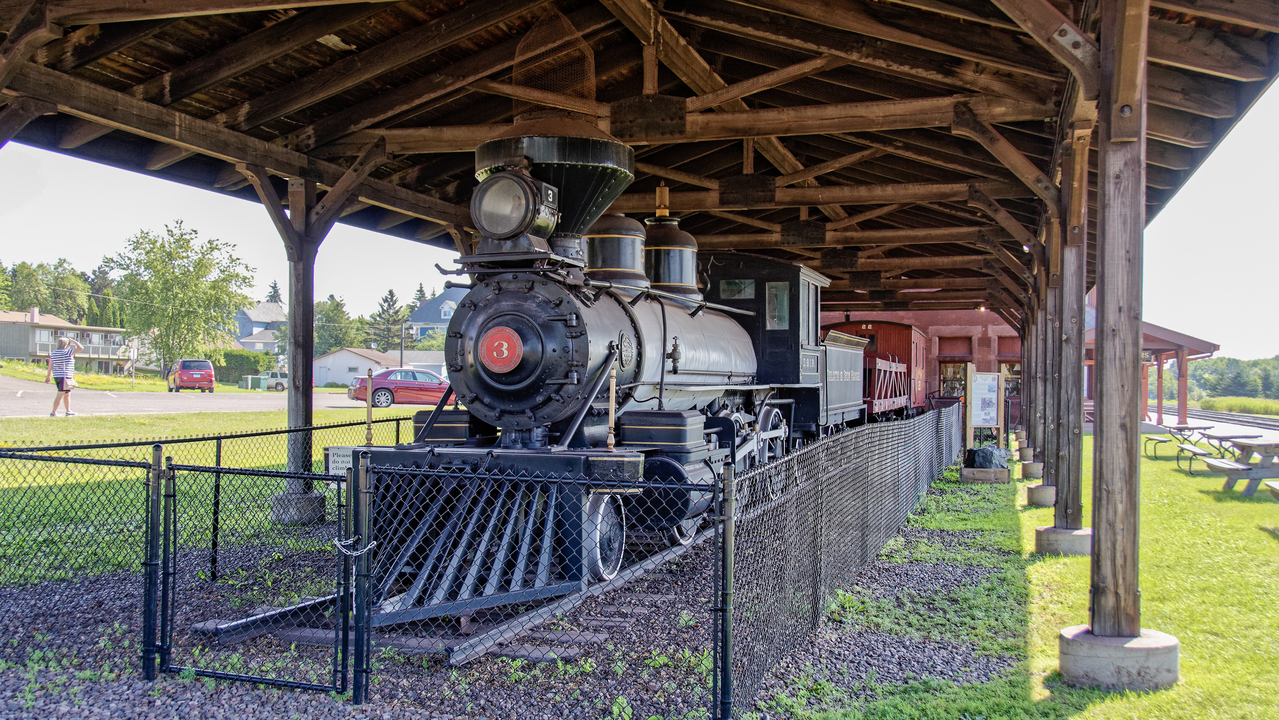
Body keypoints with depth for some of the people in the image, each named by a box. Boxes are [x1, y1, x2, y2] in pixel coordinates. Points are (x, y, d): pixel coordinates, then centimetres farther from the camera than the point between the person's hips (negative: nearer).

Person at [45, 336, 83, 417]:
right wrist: (73, 341, 0)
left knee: (67, 394, 18)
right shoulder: (66, 352, -12)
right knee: (60, 394, -4)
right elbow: (80, 348, -13)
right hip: (65, 376, -8)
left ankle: (68, 411, 23)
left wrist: (48, 376, 11)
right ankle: (53, 412, -4)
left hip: (56, 376, 8)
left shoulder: (53, 353, 10)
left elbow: (50, 365, 8)